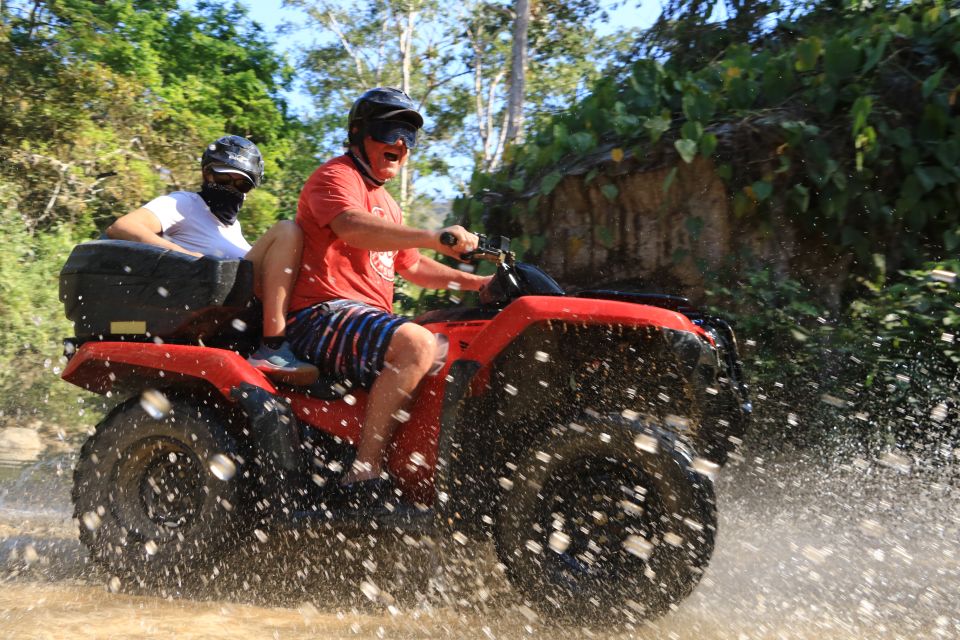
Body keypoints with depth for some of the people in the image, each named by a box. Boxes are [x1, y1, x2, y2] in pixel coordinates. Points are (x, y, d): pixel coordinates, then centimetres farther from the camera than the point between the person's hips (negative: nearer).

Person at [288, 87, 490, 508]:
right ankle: (364, 473, -33)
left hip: (369, 318, 10)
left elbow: (412, 267, 33)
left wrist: (477, 283, 22)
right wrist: (433, 237, -36)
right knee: (417, 344, -33)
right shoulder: (335, 176, -3)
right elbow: (351, 227, -25)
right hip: (323, 316, -10)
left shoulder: (386, 203, 29)